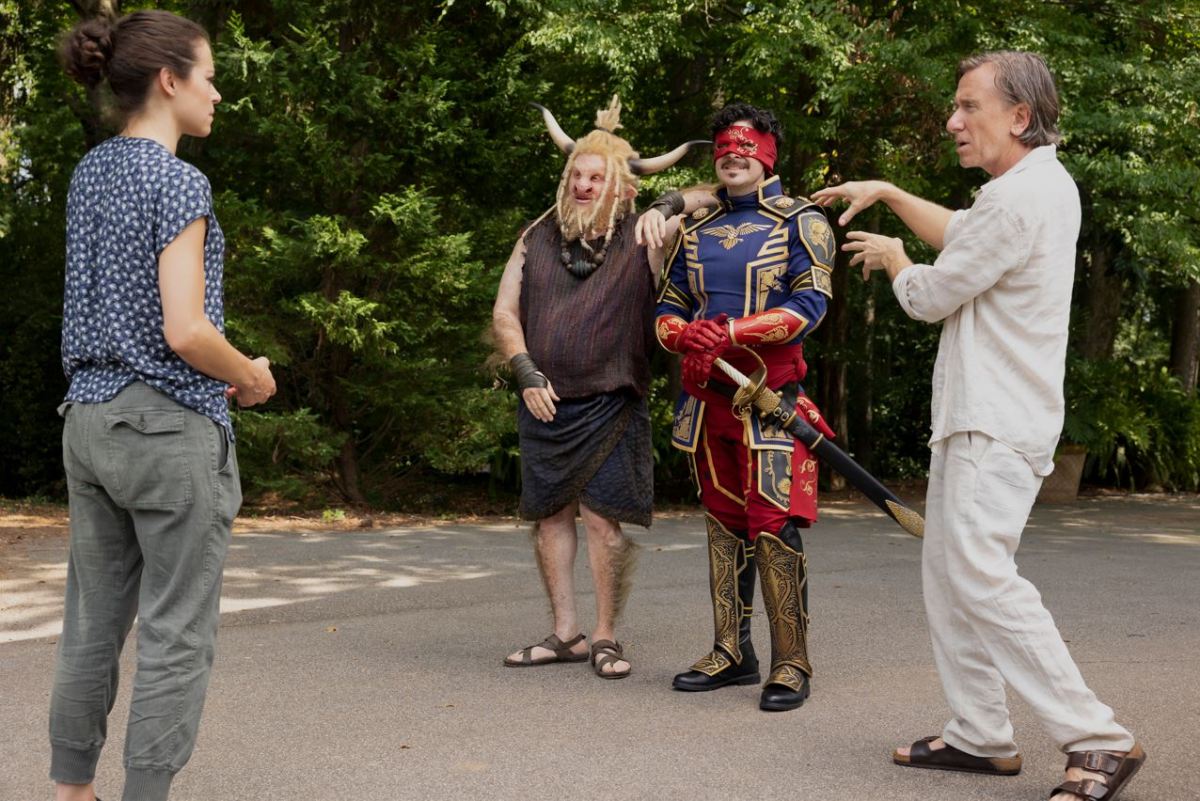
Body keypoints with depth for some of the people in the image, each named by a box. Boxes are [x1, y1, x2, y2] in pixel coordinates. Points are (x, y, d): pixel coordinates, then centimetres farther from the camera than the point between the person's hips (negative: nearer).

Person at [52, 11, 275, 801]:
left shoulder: (89, 172, 10)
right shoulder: (179, 181, -14)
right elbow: (184, 331, -21)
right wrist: (253, 376, -3)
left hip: (89, 418, 8)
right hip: (172, 426, -8)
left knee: (94, 624, 15)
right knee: (176, 636, 2)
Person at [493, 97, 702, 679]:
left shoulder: (641, 239, -2)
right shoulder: (538, 237, 9)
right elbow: (504, 313, 10)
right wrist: (526, 373, -2)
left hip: (609, 405, -4)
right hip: (544, 404, 4)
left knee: (602, 518, -7)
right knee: (549, 515, 8)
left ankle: (606, 639, 6)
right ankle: (565, 634, 19)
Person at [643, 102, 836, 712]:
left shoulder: (800, 222, 1)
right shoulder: (694, 229, 16)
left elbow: (810, 305, -11)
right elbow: (667, 310, 14)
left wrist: (731, 333, -20)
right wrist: (689, 338, -10)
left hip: (770, 396, -5)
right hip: (706, 395, 6)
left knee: (774, 526, -11)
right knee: (723, 524, 10)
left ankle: (791, 663, -4)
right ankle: (732, 653, 19)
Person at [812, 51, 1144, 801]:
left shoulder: (1019, 199, -19)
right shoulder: (1045, 183, 14)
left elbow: (932, 296, -11)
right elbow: (963, 233, 30)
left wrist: (892, 257, 9)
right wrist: (888, 193, 22)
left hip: (997, 425, -11)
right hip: (976, 417, 11)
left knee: (981, 575, -18)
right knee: (947, 571, 12)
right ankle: (980, 735, 18)